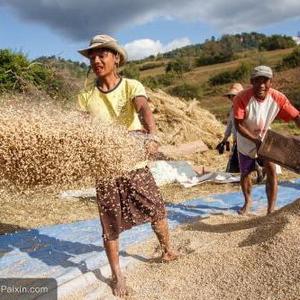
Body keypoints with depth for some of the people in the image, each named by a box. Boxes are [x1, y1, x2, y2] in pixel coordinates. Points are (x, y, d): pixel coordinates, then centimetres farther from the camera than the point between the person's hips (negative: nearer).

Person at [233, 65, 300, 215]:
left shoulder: (278, 98, -24)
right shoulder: (242, 98, -31)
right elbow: (238, 125, -29)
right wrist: (256, 140, -37)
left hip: (266, 139, 1)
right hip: (246, 142, -1)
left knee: (271, 171, -13)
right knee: (244, 174, 14)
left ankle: (271, 210, 1)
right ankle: (248, 201, 43)